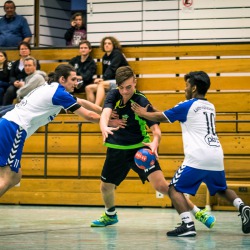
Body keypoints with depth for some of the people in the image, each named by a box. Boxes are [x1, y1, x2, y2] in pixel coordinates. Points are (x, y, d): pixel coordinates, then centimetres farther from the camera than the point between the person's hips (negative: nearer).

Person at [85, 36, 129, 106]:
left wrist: (103, 79, -28)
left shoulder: (117, 54, -6)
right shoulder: (105, 57, 15)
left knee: (101, 84, -33)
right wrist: (102, 79, -10)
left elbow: (112, 69, -19)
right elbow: (105, 71, 13)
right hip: (111, 81, 8)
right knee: (88, 88, -8)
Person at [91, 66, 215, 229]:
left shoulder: (142, 102, -19)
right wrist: (104, 127, -50)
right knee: (106, 186, 13)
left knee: (161, 185, -19)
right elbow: (105, 113, -26)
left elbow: (155, 128, -25)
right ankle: (110, 215, 46)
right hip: (116, 148, 4)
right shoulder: (114, 96, -8)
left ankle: (197, 212, -8)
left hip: (140, 148, -4)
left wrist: (154, 142, -47)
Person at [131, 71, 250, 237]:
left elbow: (161, 117, 11)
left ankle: (188, 225, -18)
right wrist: (152, 111, 34)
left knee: (175, 189, 0)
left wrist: (143, 113, 29)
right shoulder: (210, 107, 21)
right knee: (222, 190, 27)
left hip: (198, 158, -7)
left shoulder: (187, 106, 0)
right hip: (217, 157, 7)